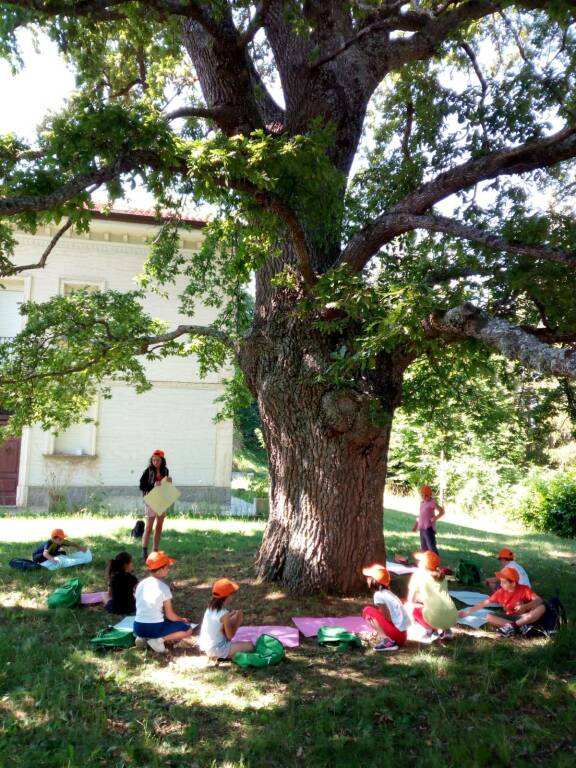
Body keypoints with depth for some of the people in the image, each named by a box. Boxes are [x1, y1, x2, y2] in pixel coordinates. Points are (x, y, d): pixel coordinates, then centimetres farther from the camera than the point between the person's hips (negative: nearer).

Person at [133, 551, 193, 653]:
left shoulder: (141, 584, 7)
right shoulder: (163, 587, -11)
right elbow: (170, 615, -6)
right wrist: (182, 619, 16)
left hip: (138, 627, 6)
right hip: (154, 628, -6)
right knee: (187, 629, 10)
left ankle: (143, 638, 10)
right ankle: (159, 640, -7)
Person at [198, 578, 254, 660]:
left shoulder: (211, 607, -1)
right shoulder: (224, 614, -25)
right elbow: (230, 636, -14)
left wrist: (233, 614, 6)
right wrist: (239, 620, -4)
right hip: (216, 650, -8)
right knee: (250, 646, -3)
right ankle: (222, 655, -3)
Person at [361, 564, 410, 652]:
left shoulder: (378, 595, -11)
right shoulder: (387, 592, 15)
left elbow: (388, 618, -13)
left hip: (397, 633, -9)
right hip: (403, 635, 9)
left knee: (367, 611, -6)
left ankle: (387, 641, -15)